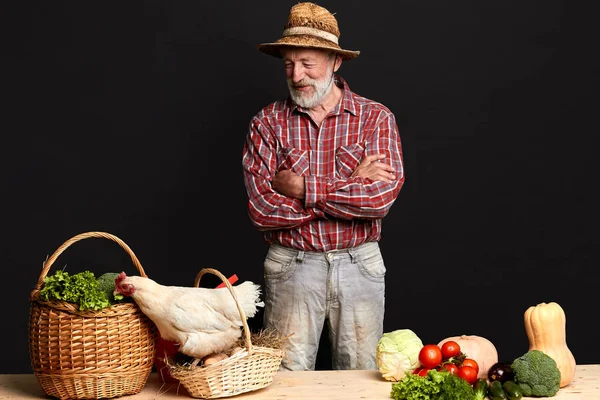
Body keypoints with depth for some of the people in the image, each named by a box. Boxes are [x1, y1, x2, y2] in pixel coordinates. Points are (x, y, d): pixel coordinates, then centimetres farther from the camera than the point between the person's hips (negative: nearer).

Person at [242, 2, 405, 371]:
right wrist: (351, 189, -14)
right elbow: (262, 209, -12)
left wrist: (303, 187, -16)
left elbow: (382, 197, -17)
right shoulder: (268, 123, -1)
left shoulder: (376, 118, -2)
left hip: (360, 264, 0)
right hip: (292, 266, 0)